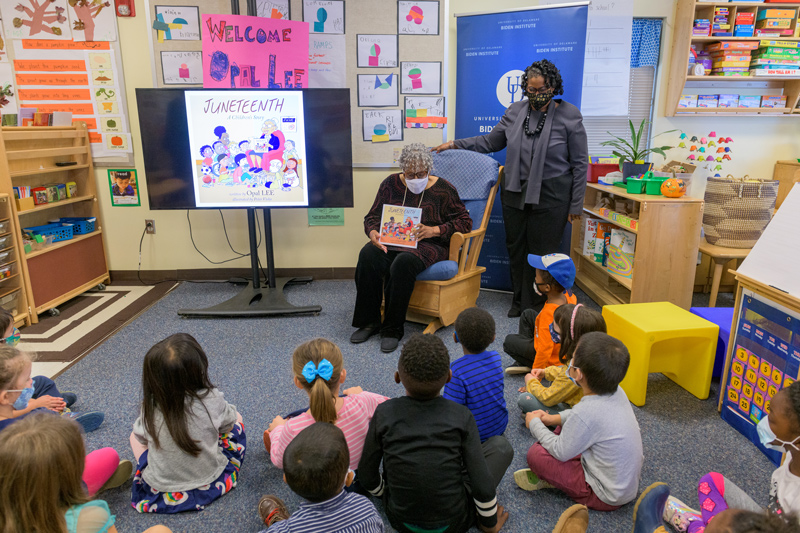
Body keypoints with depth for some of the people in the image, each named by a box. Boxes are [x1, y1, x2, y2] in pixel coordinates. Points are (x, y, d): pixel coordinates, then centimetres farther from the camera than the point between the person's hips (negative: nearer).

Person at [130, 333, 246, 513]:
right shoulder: (212, 400, -25)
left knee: (135, 436, 24)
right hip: (210, 481, -1)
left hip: (160, 489, 1)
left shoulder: (150, 409, -21)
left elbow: (141, 438, 0)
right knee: (236, 417, 16)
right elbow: (228, 424, -4)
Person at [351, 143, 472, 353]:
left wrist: (434, 230, -16)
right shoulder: (391, 184, 9)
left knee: (404, 262, -38)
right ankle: (369, 321, -16)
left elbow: (464, 221, -1)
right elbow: (373, 216, 12)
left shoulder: (443, 189, 0)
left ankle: (392, 329, -23)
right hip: (392, 241, 4)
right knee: (368, 255, -30)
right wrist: (373, 232, -12)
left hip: (428, 245, -3)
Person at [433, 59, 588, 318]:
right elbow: (491, 141, 16)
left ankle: (538, 306, 19)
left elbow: (580, 163, -4)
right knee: (515, 247, 12)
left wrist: (576, 204, -5)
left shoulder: (569, 115, -7)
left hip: (550, 196, -4)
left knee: (542, 252, 2)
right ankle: (520, 300, 30)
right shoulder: (515, 111, 4)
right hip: (515, 192, 4)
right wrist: (455, 144, 8)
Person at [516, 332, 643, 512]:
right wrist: (555, 418, 10)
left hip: (608, 497, -8)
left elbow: (560, 453, -18)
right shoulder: (616, 391, -9)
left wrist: (535, 424, -4)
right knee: (565, 429, 16)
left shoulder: (585, 413, -33)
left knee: (535, 454, -14)